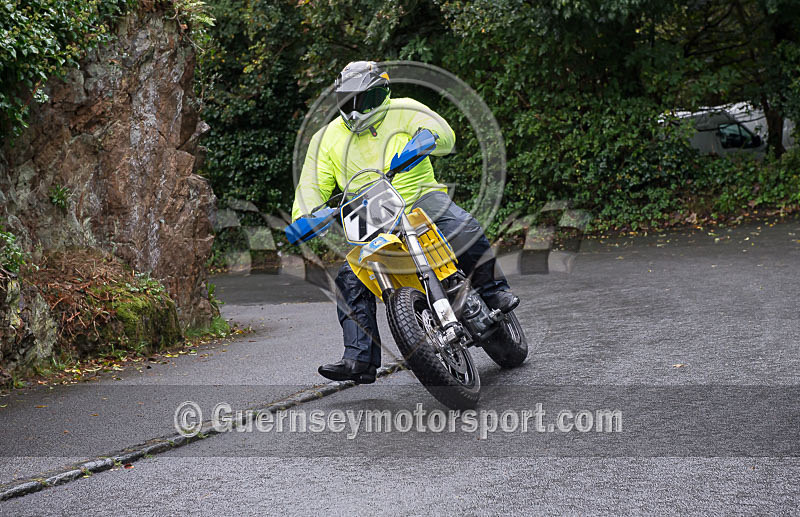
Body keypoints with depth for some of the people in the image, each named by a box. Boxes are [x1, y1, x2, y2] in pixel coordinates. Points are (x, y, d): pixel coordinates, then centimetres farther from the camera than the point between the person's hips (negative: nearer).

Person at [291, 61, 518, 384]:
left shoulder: (403, 112, 0)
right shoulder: (328, 139, 9)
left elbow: (445, 134, -14)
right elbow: (312, 184, 3)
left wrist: (427, 137, -39)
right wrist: (304, 217, -17)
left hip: (419, 197, -2)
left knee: (463, 230, -32)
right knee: (349, 281, -17)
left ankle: (494, 290, -8)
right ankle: (359, 360, -13)